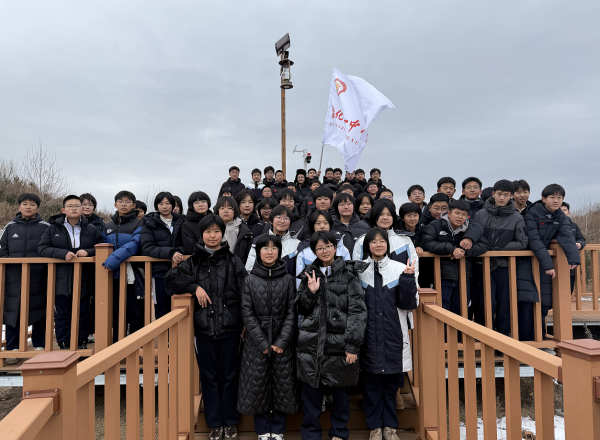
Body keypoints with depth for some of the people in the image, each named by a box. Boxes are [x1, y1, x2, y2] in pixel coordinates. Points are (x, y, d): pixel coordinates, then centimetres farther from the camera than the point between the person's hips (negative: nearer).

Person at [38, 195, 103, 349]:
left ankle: (82, 343, 21)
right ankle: (64, 345, 17)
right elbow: (42, 248, -2)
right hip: (61, 280, 0)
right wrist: (63, 253, -16)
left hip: (84, 280, 0)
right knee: (62, 314, 6)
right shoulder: (53, 228, 5)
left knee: (83, 313, 8)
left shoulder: (92, 229, 5)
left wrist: (88, 252, -15)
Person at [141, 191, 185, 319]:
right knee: (162, 310, 0)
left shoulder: (181, 221, 11)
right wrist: (170, 253, -19)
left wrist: (178, 251, -13)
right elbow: (146, 248, -6)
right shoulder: (150, 223, 6)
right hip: (160, 270, -1)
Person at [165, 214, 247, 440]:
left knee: (229, 376, 9)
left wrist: (245, 322, -8)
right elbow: (170, 279, 1)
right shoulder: (193, 262, 6)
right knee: (209, 377, 11)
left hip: (229, 328, -2)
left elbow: (244, 293, -3)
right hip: (204, 328, 2)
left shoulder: (233, 261, 0)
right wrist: (195, 286, -12)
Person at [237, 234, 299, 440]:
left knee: (282, 385, 6)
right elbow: (247, 313, -4)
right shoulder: (250, 280, 1)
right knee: (257, 385, 6)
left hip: (283, 342, 0)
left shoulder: (288, 279, 1)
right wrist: (262, 342, -11)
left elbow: (292, 312, -3)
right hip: (257, 343, 0)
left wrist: (282, 342, -12)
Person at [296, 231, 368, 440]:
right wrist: (311, 292, -6)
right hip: (312, 343, 3)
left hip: (339, 343, -2)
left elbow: (358, 311, -7)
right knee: (311, 391, 7)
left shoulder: (348, 274, -1)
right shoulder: (309, 274, 11)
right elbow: (301, 309, 14)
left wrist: (353, 346, -12)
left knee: (341, 391, 9)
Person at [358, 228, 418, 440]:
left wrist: (408, 279, -14)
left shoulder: (400, 269, 2)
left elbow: (409, 304, -2)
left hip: (393, 335, 1)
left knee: (391, 382, 11)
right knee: (371, 382, 8)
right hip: (368, 335, -1)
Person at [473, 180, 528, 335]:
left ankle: (503, 337, 21)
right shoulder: (481, 214, 3)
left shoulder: (517, 218, 4)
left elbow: (523, 243, 0)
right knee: (487, 303, -6)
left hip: (506, 265, 1)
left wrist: (499, 248, -8)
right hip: (485, 265, -1)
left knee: (505, 303, 6)